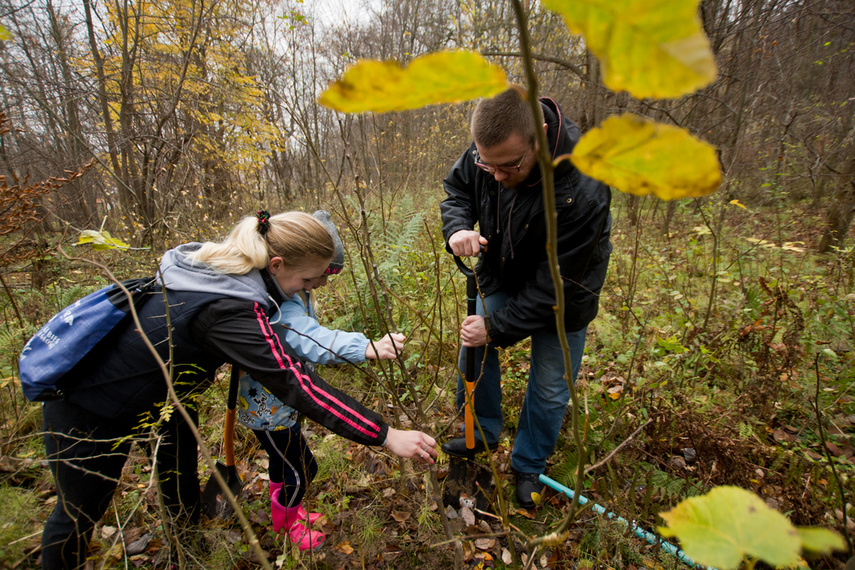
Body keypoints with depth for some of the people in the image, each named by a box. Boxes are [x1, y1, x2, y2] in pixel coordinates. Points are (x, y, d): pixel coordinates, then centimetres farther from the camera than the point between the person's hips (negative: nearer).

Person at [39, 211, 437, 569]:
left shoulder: (212, 264, -10)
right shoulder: (227, 311, -38)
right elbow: (296, 386, -40)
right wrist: (386, 436, -36)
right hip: (87, 418, -8)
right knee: (79, 515, 16)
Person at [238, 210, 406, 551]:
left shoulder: (296, 294, -3)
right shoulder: (281, 304, -35)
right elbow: (311, 342, -54)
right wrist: (367, 348, -66)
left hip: (283, 404, 9)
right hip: (268, 410, -9)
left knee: (284, 459, 28)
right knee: (303, 468, 11)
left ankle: (283, 513, 54)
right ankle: (288, 521, 41)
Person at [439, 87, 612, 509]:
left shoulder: (581, 192, -38)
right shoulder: (489, 149, -21)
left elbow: (554, 284, -31)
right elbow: (455, 188, -2)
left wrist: (496, 329, -25)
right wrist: (458, 228, -25)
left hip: (560, 297, -4)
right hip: (502, 275, 5)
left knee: (550, 387, 8)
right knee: (474, 350, 10)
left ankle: (528, 466, 35)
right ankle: (482, 434, 37)